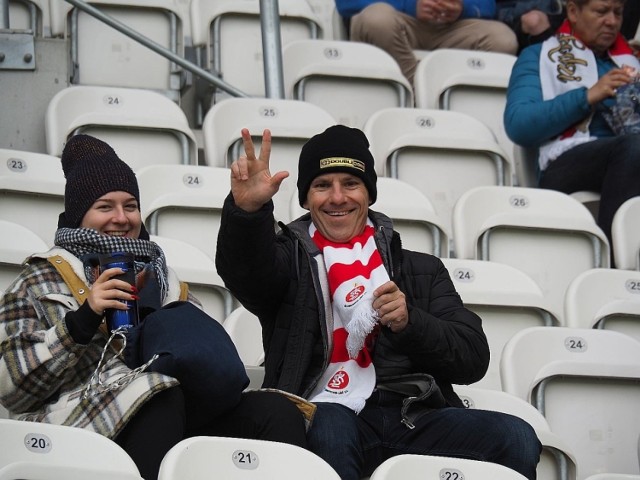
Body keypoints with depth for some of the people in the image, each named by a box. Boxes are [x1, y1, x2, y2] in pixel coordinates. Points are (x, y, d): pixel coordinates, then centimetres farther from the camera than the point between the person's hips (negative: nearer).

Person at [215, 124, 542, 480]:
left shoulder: (422, 270, 24)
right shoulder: (291, 257, 20)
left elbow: (474, 358, 12)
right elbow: (246, 268, -6)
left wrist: (409, 323, -7)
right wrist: (247, 209, -28)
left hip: (414, 416, 2)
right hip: (326, 412, -2)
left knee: (515, 438, -24)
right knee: (328, 426, -38)